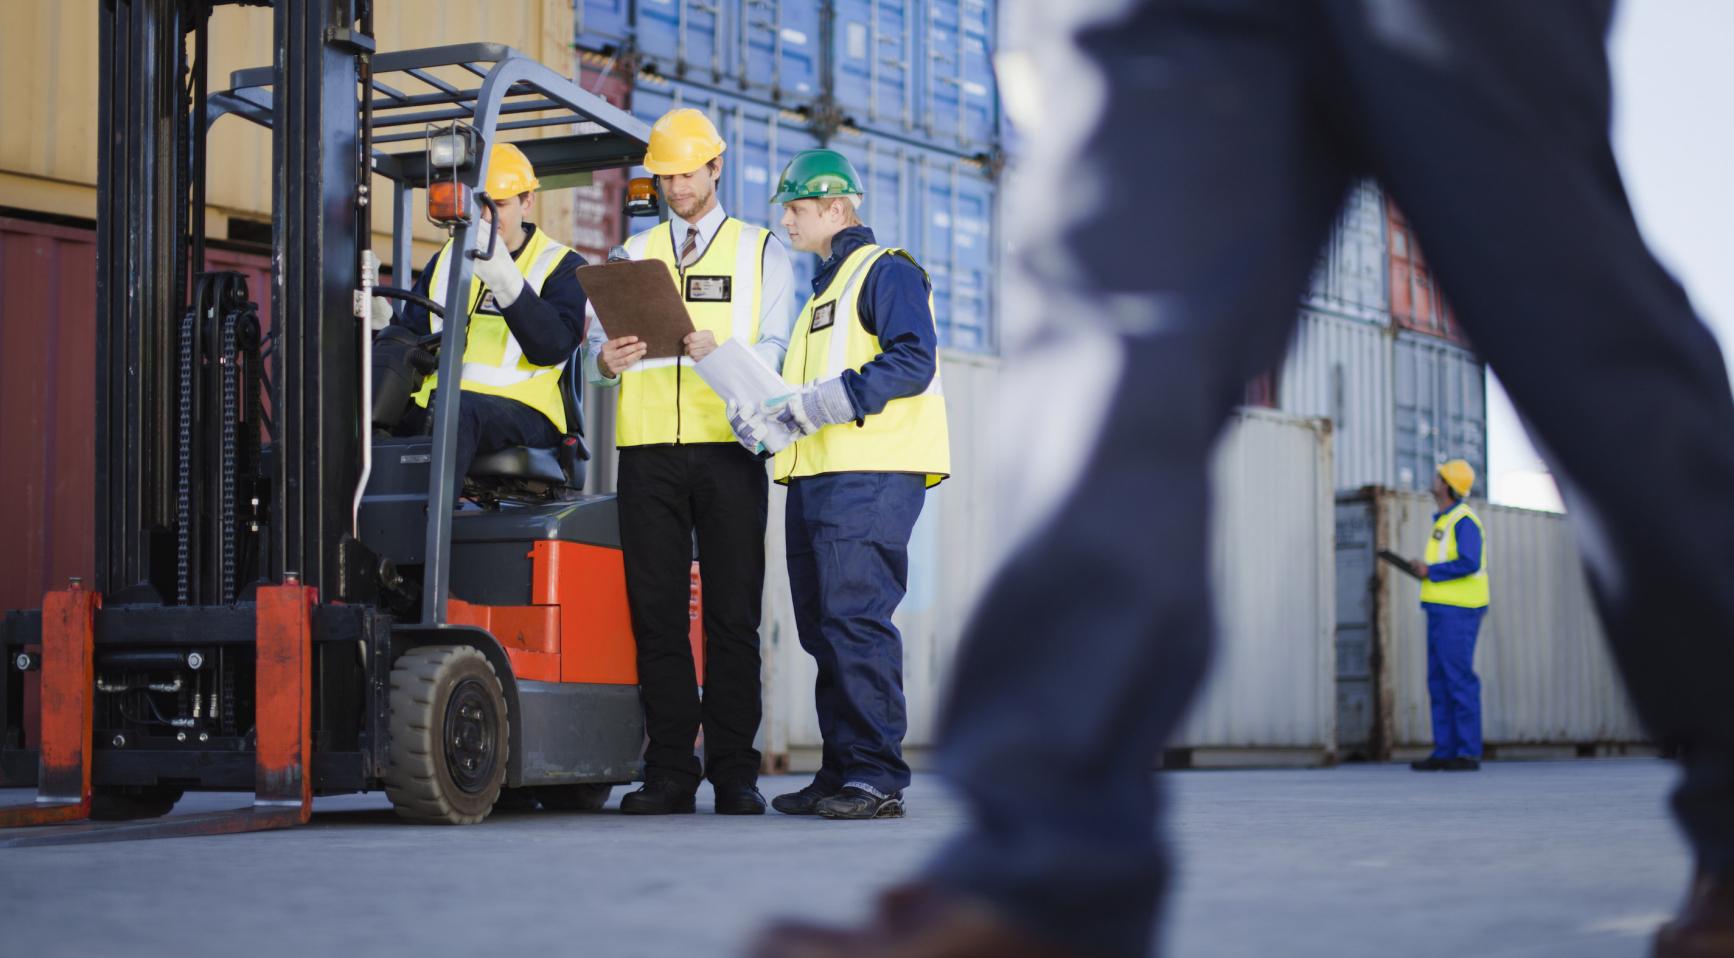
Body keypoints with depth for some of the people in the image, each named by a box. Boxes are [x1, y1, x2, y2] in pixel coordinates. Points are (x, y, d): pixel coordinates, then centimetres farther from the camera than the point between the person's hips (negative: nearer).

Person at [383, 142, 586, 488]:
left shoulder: (563, 267, 9)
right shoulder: (446, 260, 24)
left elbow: (551, 347, -10)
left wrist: (506, 281, -22)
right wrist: (382, 319, 1)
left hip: (520, 413, -5)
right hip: (435, 407, 5)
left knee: (460, 410, -40)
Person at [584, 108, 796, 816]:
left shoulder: (762, 252, 11)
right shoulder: (635, 254, 18)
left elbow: (773, 351, 0)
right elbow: (595, 345, 11)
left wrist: (719, 354, -21)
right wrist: (606, 359, -14)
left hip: (729, 448, -2)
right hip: (648, 450, 2)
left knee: (732, 615, -2)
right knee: (657, 614, -1)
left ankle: (734, 772, 1)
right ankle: (669, 773, 3)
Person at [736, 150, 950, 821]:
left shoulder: (886, 271, -1)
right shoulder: (823, 289, 27)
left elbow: (913, 362, -16)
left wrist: (820, 403, -20)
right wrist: (771, 418, 8)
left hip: (871, 477, -9)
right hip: (816, 478, 9)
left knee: (855, 622, -14)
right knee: (825, 630, 7)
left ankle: (877, 778, -13)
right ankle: (840, 774, 11)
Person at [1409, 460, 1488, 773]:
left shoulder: (1464, 520, -12)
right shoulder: (1444, 520, 20)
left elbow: (1469, 563, -24)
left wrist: (1431, 571, -15)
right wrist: (1426, 570, 11)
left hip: (1457, 611, -10)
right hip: (1442, 611, 10)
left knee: (1459, 680, -9)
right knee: (1439, 682, 7)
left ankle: (1468, 753, -8)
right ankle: (1444, 752, 8)